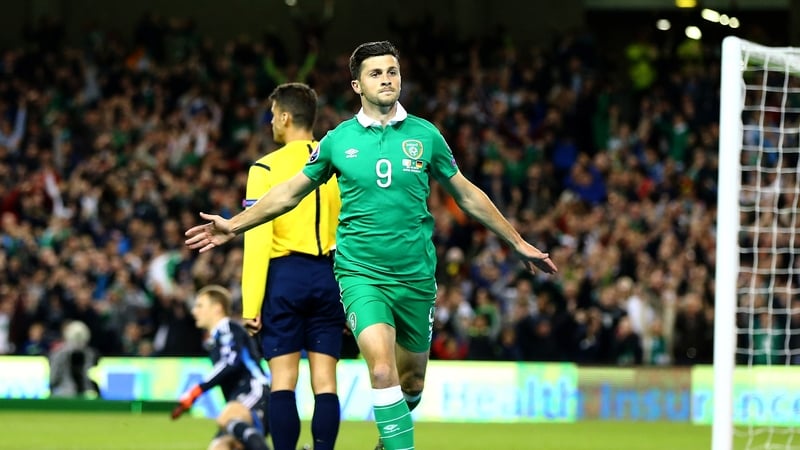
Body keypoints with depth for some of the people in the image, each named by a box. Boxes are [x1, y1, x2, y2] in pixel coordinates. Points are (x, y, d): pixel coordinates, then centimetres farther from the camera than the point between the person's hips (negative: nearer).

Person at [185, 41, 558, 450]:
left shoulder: (425, 135, 3)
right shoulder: (338, 139, 2)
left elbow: (468, 195, 13)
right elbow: (290, 192, 14)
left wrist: (517, 242, 16)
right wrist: (235, 225, 13)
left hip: (416, 274, 2)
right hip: (361, 273, -2)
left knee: (412, 380, 11)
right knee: (383, 370, -22)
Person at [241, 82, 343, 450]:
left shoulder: (267, 168, -4)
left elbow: (257, 240, -9)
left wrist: (251, 304, -7)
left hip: (285, 275, -3)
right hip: (328, 277, 3)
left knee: (283, 382, 0)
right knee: (325, 382, 3)